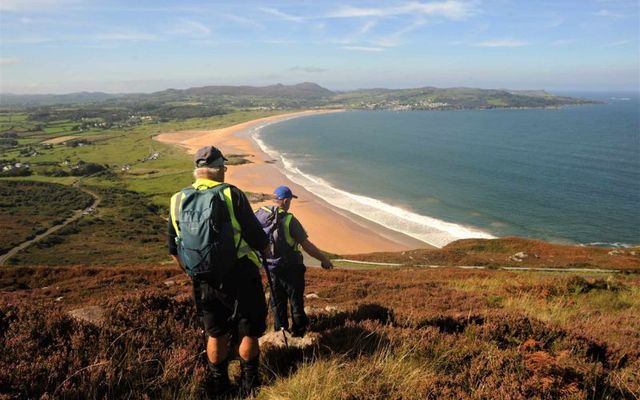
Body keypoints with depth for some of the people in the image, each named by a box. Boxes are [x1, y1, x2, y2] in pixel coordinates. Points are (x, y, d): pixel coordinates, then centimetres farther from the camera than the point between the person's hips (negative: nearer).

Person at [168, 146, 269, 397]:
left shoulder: (178, 200, 1)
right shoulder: (231, 195, -15)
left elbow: (173, 249, 9)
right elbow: (257, 238, -13)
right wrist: (266, 249, 10)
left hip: (203, 282, 5)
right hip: (239, 277, -4)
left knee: (215, 335, 21)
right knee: (249, 332, 15)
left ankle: (218, 387, 34)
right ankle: (249, 385, 27)